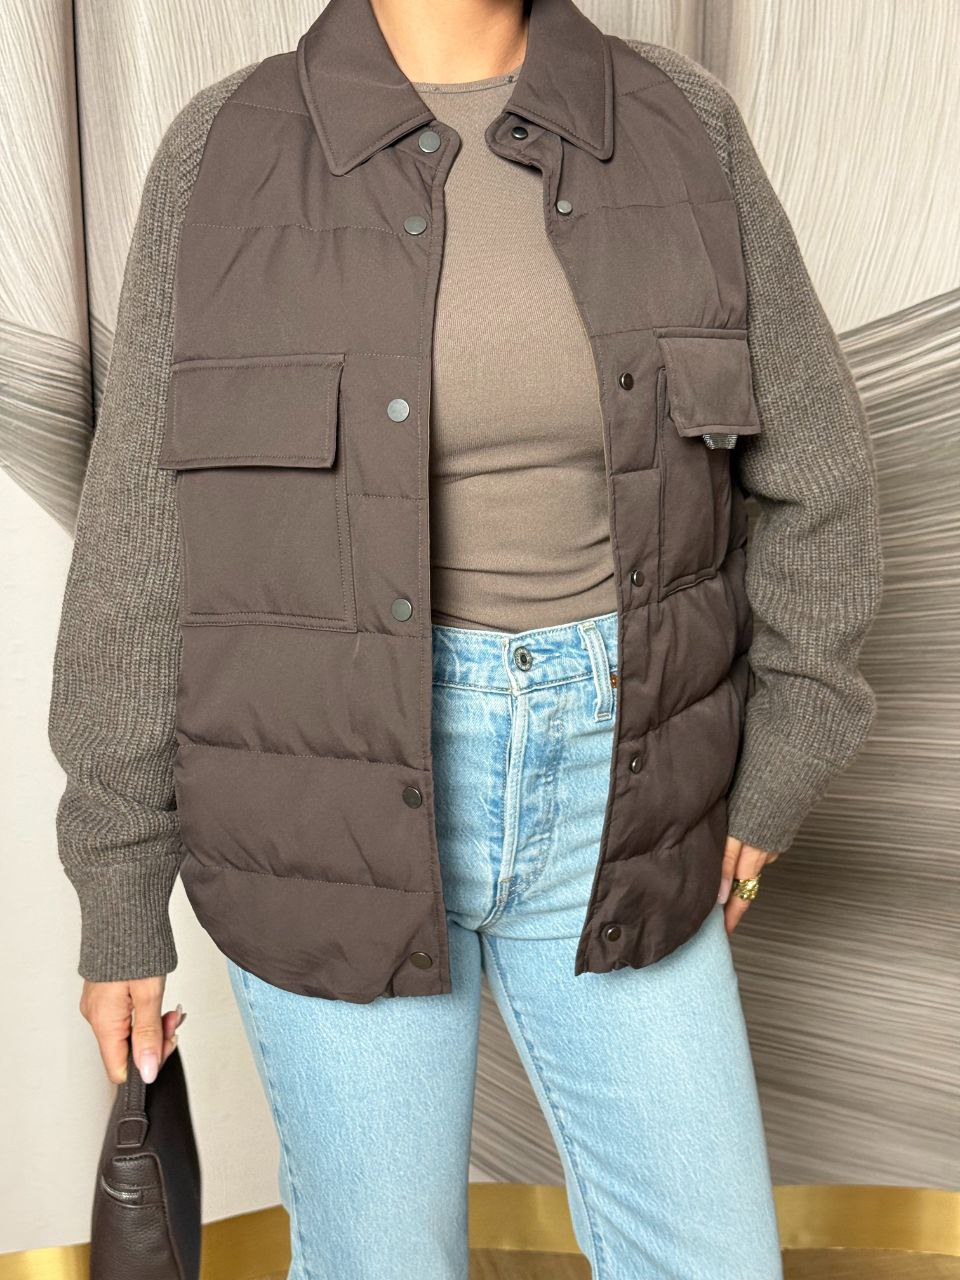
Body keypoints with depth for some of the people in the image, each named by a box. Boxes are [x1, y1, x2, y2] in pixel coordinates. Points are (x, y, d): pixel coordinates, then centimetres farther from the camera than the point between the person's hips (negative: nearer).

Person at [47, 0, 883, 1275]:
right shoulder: (226, 157, -4)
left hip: (592, 793, 3)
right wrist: (117, 902, 0)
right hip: (342, 792, -2)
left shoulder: (680, 128, 1)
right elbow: (141, 544, -3)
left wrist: (773, 783, 7)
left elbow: (810, 466, 7)